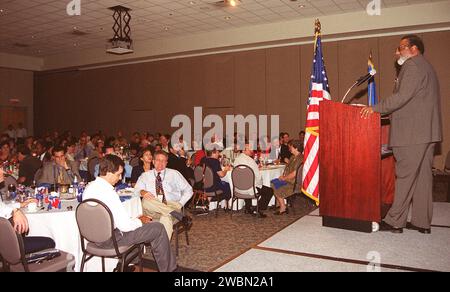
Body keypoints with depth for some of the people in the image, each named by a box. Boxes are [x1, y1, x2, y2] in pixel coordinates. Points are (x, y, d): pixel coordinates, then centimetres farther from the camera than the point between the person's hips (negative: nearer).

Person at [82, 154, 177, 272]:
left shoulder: (89, 187, 1)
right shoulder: (108, 193, -27)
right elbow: (125, 226, -25)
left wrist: (137, 220, 8)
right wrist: (140, 221, -4)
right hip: (110, 239, -9)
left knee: (138, 220, 28)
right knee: (158, 228, -3)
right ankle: (168, 268, 13)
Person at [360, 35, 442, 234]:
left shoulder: (413, 65, -8)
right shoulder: (425, 66, 25)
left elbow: (402, 97, -19)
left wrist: (375, 109, -13)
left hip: (413, 133, -10)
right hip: (426, 132, 10)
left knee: (405, 176, -6)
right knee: (423, 176, 9)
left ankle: (395, 221, 0)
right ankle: (422, 222, 15)